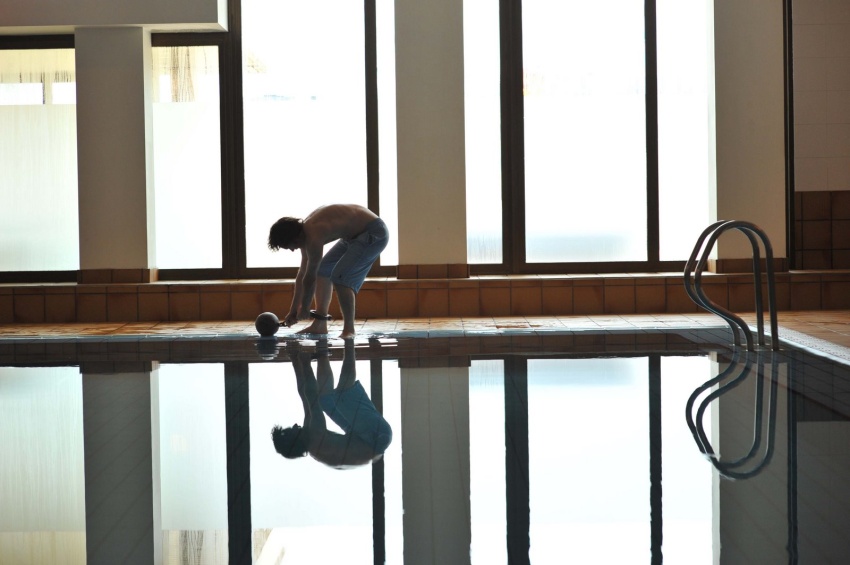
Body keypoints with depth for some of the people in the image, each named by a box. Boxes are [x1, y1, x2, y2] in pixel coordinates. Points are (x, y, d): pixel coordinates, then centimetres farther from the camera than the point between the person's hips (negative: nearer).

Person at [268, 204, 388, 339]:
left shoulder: (313, 237, -27)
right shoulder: (305, 232, 3)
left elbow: (310, 278, -18)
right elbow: (302, 273, 11)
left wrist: (304, 309, -4)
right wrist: (293, 309, 15)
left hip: (374, 233, -11)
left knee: (340, 277, -21)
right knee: (323, 270, 12)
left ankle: (349, 329, -10)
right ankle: (320, 325, 13)